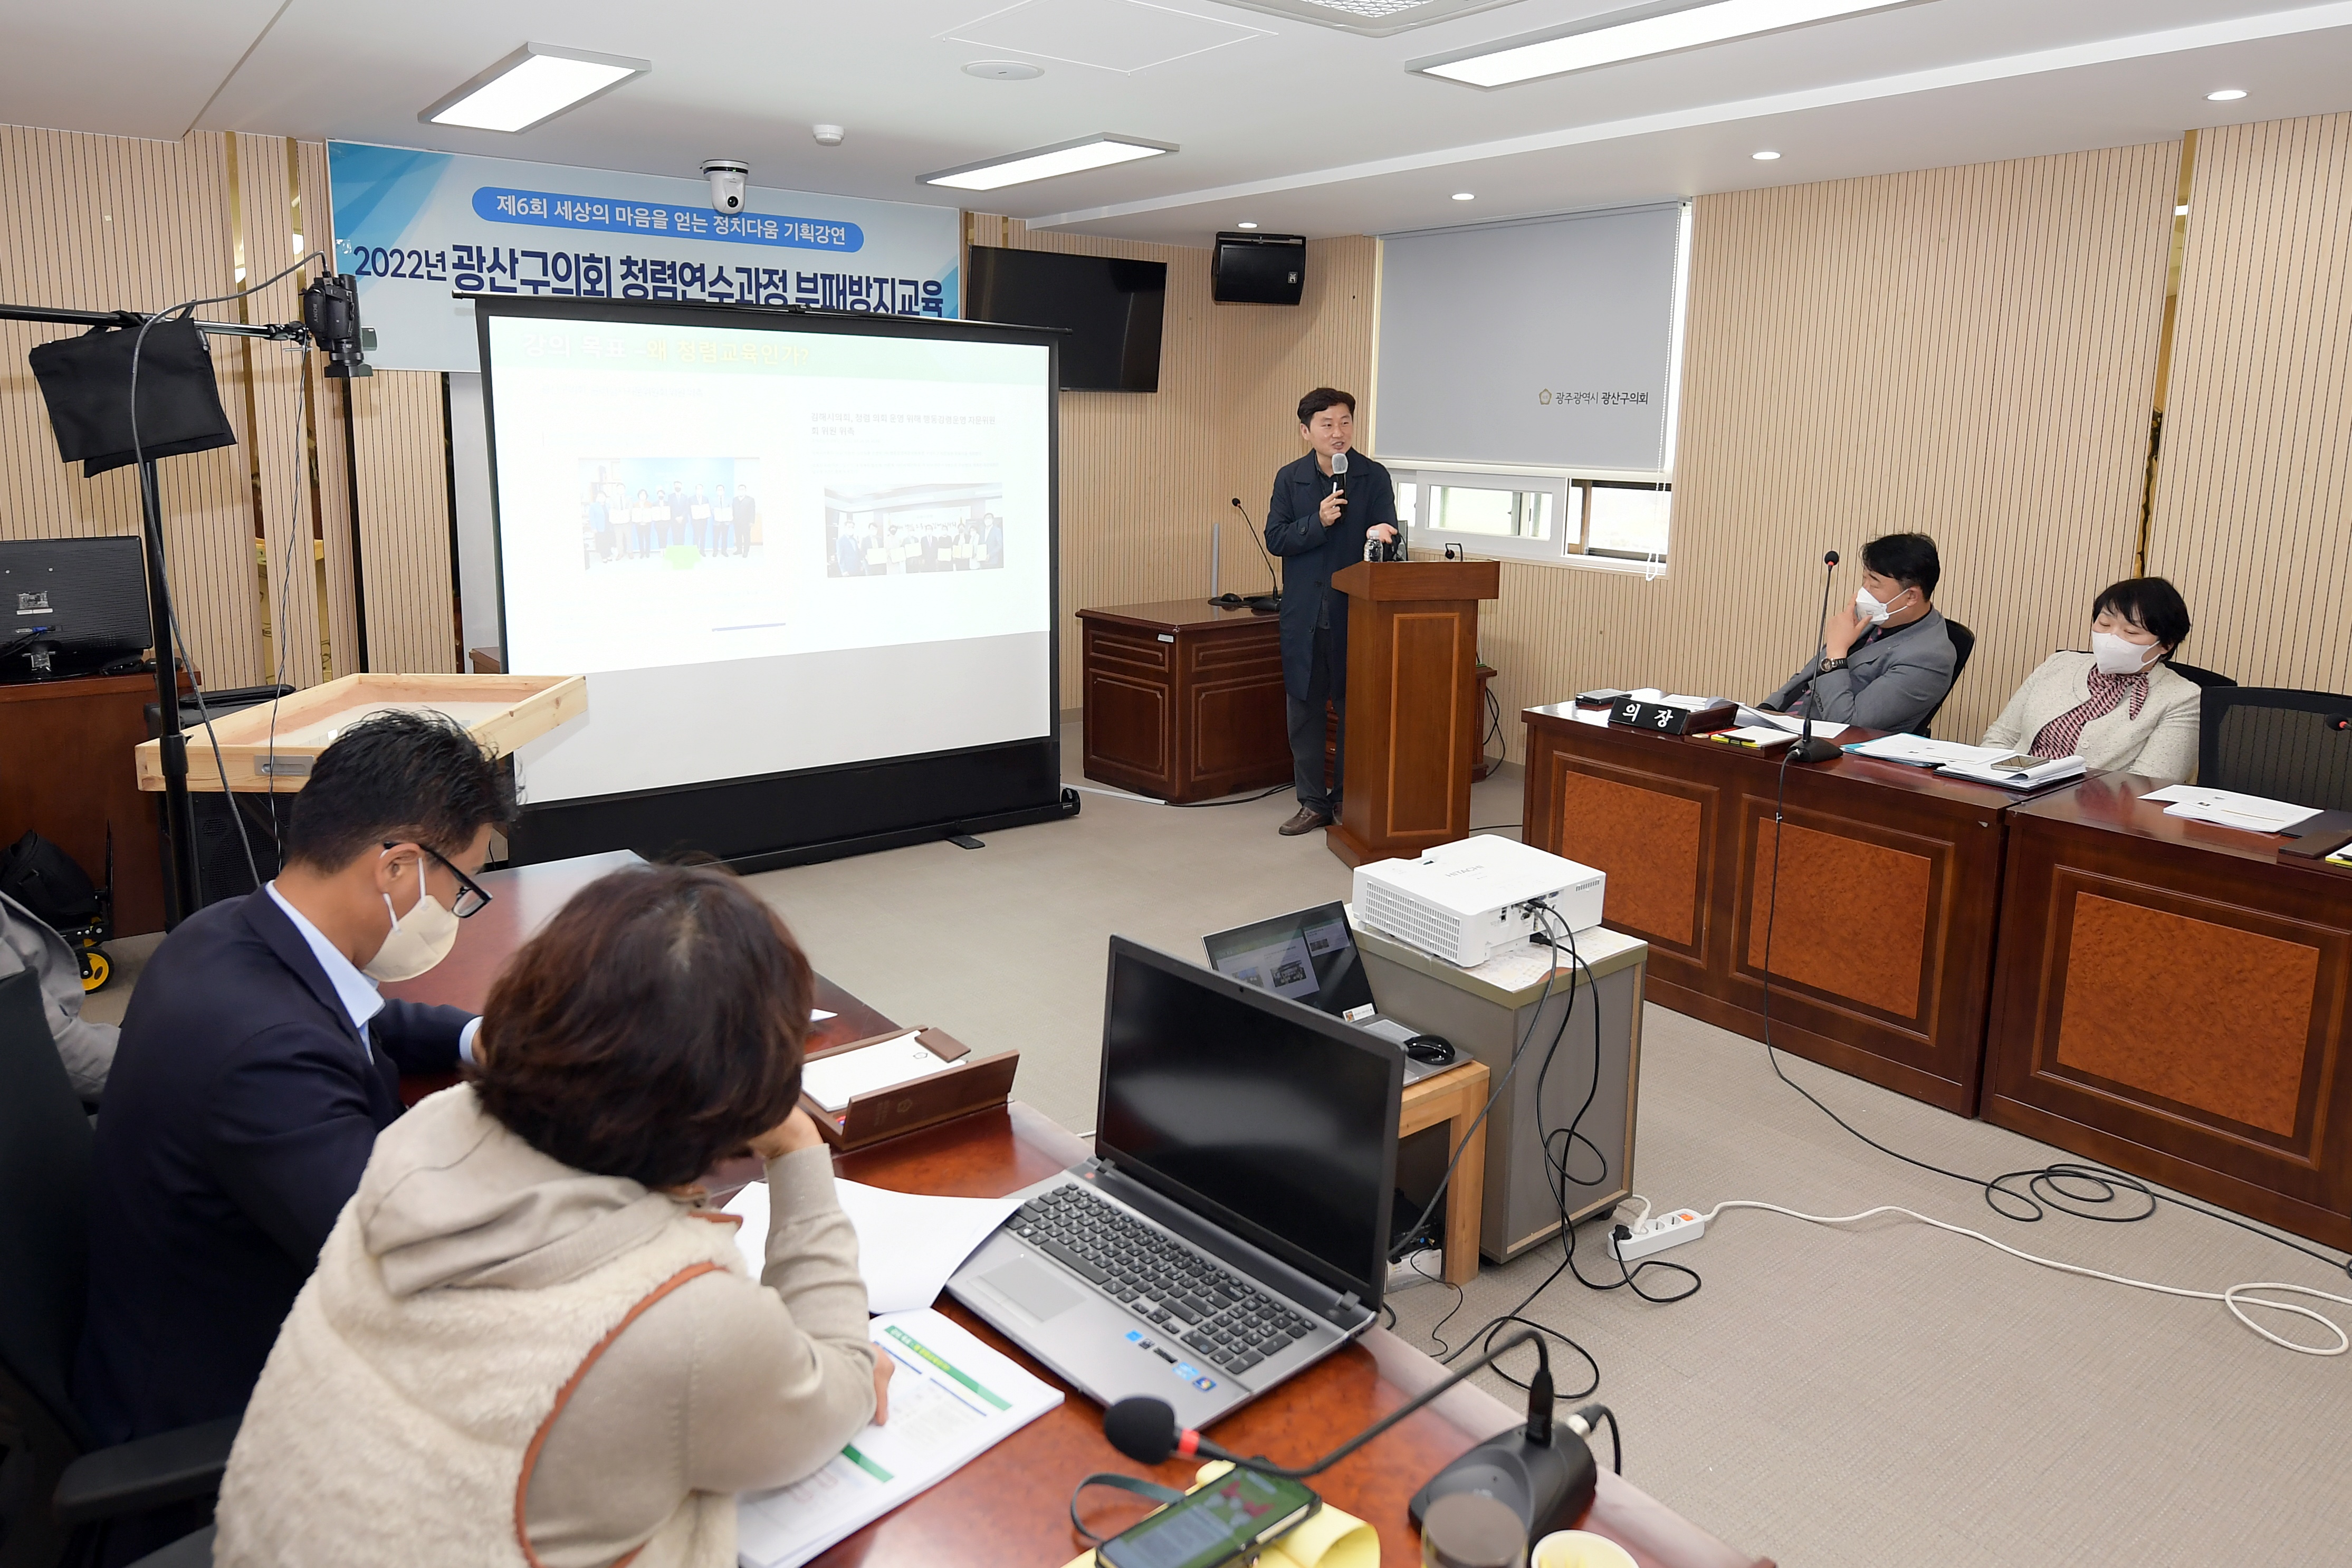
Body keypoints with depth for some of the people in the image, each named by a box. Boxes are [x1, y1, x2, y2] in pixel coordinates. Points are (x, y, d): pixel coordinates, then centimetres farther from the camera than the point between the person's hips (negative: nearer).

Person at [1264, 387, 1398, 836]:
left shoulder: (1374, 477, -1)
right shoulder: (1290, 478, 5)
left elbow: (1387, 536, -8)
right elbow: (1275, 539, -2)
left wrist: (1381, 534, -31)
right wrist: (1318, 522, -17)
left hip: (1354, 612, -2)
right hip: (1303, 614, 2)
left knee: (1355, 708, 6)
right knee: (1303, 708, 7)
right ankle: (1313, 803, 18)